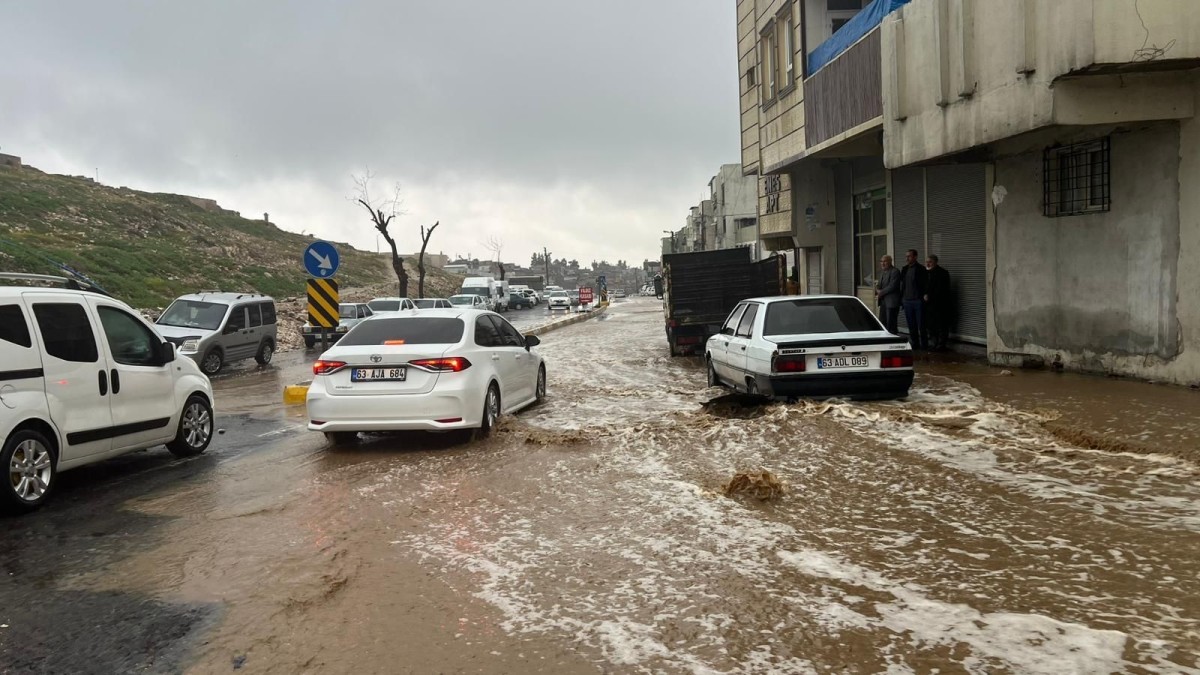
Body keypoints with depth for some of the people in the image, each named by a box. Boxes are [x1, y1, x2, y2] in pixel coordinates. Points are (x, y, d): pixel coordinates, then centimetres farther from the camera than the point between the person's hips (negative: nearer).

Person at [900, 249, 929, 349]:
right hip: (907, 301, 6)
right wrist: (901, 299, 10)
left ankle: (924, 346, 5)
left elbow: (926, 285, -6)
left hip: (918, 301, -6)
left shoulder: (921, 269, -6)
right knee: (911, 326, 10)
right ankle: (915, 345, 18)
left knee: (921, 325, -1)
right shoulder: (904, 269, 12)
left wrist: (924, 297, -12)